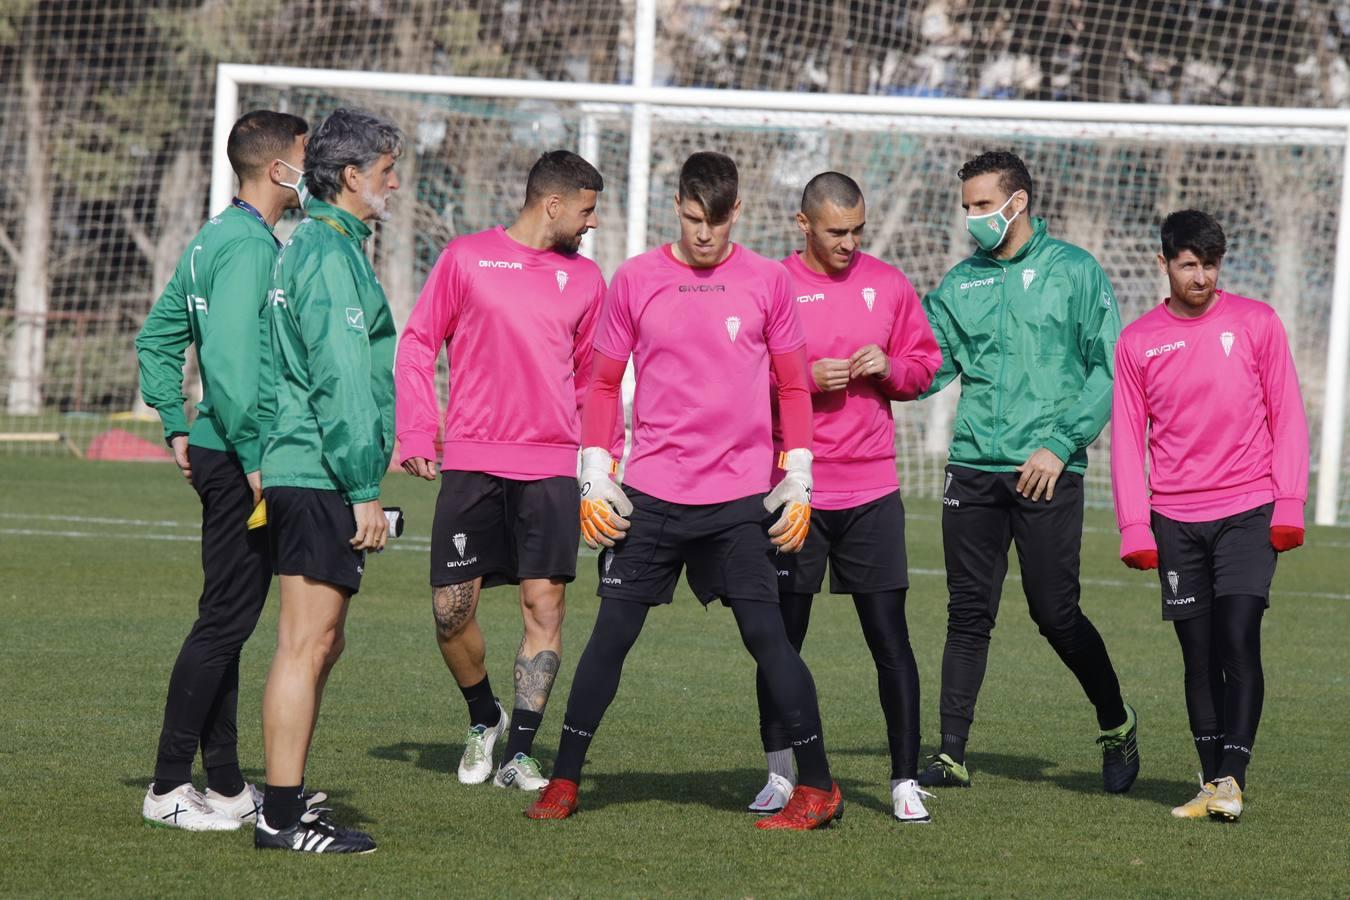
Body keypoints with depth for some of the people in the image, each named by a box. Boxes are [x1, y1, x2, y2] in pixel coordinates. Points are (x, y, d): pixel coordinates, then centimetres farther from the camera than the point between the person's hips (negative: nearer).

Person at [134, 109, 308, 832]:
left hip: (219, 455, 10)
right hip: (238, 459, -10)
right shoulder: (250, 245, -16)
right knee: (225, 622, -6)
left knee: (225, 622, 13)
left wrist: (177, 428, 21)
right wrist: (253, 456, -22)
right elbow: (229, 357, -25)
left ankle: (226, 785, 19)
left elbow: (157, 338, 22)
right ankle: (169, 787, -4)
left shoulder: (213, 238, 15)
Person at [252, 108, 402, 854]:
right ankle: (282, 818, -8)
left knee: (319, 644, 15)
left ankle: (287, 802, 20)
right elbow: (340, 382, -19)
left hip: (297, 476, 10)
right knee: (306, 646, -8)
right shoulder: (332, 254, -13)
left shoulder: (305, 248, 19)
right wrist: (365, 492, -18)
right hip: (323, 478, -10)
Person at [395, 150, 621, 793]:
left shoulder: (584, 278, 12)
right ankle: (483, 717, 25)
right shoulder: (467, 258, 3)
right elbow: (418, 345, 6)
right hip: (471, 462, -2)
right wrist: (416, 434, -2)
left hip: (553, 467, 2)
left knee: (544, 602, -6)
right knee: (452, 609, -2)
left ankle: (518, 753, 1)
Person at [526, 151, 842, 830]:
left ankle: (818, 787, 1)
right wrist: (595, 479, 4)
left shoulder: (767, 282, 3)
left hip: (739, 498, -1)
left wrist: (799, 481, 3)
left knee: (766, 633, -6)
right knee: (611, 632, 1)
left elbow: (793, 387, 9)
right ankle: (563, 781, 11)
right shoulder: (636, 280, 4)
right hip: (649, 493, 1)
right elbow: (603, 383, 10)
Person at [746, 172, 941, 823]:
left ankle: (906, 780, 0)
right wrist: (807, 379, -16)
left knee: (890, 636, -3)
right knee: (781, 635, 4)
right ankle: (780, 776, 16)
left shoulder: (888, 285, 7)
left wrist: (890, 368, -7)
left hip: (872, 491, 1)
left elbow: (924, 365, 14)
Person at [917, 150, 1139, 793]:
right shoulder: (959, 284, 11)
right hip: (972, 469, 4)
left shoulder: (1073, 271, 0)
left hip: (1048, 473, -4)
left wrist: (1060, 444, -12)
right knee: (968, 617, 3)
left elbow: (1107, 370, -3)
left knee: (1056, 614, -2)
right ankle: (951, 754, 7)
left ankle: (1117, 726, 19)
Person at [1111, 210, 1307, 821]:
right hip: (1177, 519, 2)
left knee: (1239, 639, -14)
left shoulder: (1256, 323, 2)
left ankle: (1232, 777, -15)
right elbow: (1127, 437, 6)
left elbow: (1286, 416, 4)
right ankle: (1212, 784, 9)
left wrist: (1289, 504, -4)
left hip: (1249, 510, -2)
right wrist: (1134, 528, -2)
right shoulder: (1137, 342, 5)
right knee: (1199, 655, 4)